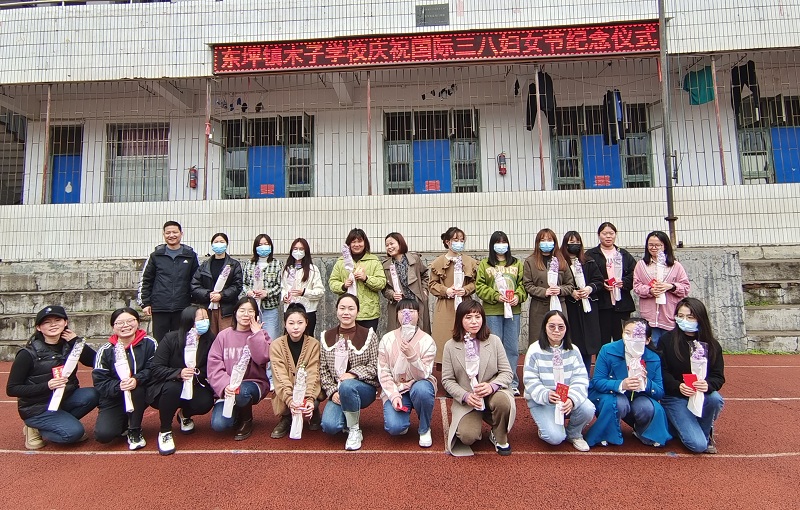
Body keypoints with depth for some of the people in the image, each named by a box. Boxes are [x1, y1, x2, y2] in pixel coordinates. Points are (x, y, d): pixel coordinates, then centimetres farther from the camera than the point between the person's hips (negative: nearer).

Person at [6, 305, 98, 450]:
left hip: (64, 399, 5)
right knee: (74, 432, -26)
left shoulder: (69, 345, -2)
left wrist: (77, 341, -15)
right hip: (36, 408, -5)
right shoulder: (28, 354, -14)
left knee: (93, 394, -24)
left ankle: (64, 422, -1)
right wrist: (47, 386, -26)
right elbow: (11, 389, -12)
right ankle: (36, 429, 2)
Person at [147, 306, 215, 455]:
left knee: (205, 403, -27)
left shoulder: (210, 340, -12)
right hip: (167, 386, -2)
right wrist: (178, 373, -34)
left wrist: (196, 374, -25)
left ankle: (184, 415, 13)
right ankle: (165, 432, -11)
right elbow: (155, 368, -18)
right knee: (172, 388, -37)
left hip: (194, 387, 2)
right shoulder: (171, 339, -17)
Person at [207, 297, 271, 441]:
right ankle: (236, 415, 17)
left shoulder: (260, 335, 3)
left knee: (242, 392, -36)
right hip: (227, 388, 1)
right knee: (218, 424, -21)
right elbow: (214, 365, -7)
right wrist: (225, 386, -23)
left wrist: (256, 333, -13)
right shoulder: (223, 335, 3)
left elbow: (263, 358, -16)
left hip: (254, 384, -1)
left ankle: (247, 421, -2)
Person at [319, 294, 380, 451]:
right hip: (337, 392, 2)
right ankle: (349, 419, 14)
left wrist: (353, 374, -21)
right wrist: (332, 391, -10)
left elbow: (375, 367, -5)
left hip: (364, 388, -2)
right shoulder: (327, 337, 6)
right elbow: (323, 370, 3)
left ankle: (355, 430, -12)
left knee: (347, 385, -36)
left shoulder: (368, 335, -2)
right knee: (329, 426, -23)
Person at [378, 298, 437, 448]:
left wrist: (411, 355, -34)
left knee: (421, 389, -37)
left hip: (418, 385, 0)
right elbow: (383, 373, -5)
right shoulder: (387, 339, -6)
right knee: (394, 428, -24)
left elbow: (423, 375, -17)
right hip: (394, 389, 0)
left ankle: (424, 430, -7)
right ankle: (402, 414, 16)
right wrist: (394, 396, -18)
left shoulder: (427, 341, -10)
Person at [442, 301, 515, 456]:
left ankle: (500, 438, -1)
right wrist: (465, 396, -19)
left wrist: (492, 386, -23)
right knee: (467, 437, -23)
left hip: (493, 393, 1)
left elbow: (507, 372, -2)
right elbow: (447, 380, -2)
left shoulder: (494, 341, -1)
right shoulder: (450, 346, -3)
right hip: (466, 401, 0)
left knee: (503, 401, -34)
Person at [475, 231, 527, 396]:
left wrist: (518, 296, -10)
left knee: (512, 348, 5)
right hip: (492, 311, -2)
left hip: (513, 310, 2)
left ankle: (512, 383, 16)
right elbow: (479, 286, -1)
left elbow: (523, 283, 8)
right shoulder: (484, 264, 6)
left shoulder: (517, 263, 13)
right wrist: (496, 296, -13)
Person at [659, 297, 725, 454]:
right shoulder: (667, 340, -7)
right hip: (674, 397, -3)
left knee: (715, 399, -34)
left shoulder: (711, 345, 0)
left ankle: (705, 432, -1)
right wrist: (678, 386, -27)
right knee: (698, 445, -19)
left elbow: (718, 376, -4)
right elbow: (662, 372, -9)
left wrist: (708, 385, -27)